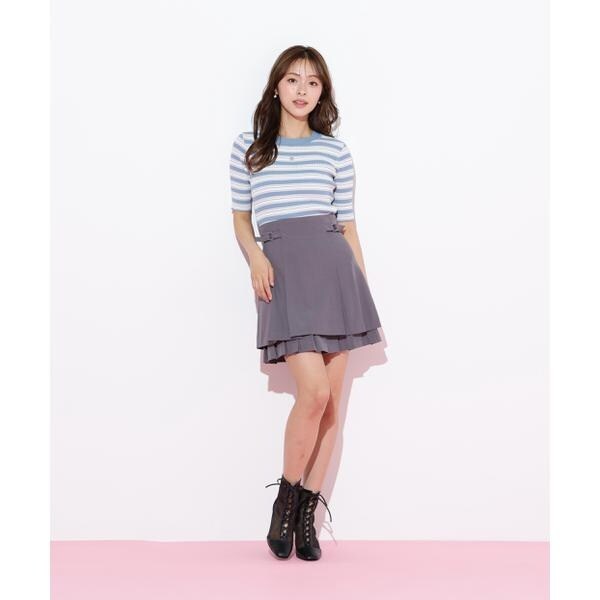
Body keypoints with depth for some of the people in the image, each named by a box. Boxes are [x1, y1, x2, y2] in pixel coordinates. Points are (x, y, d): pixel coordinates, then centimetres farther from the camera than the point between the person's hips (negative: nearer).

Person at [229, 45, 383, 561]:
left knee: (332, 398, 0)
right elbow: (241, 218, 16)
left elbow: (348, 224, 15)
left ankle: (308, 514, 13)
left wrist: (364, 285, 10)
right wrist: (255, 257, -3)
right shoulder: (248, 148, 12)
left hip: (334, 266, 2)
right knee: (314, 391, -17)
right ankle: (286, 499, 5)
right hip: (281, 269, -2)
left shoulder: (336, 152, 14)